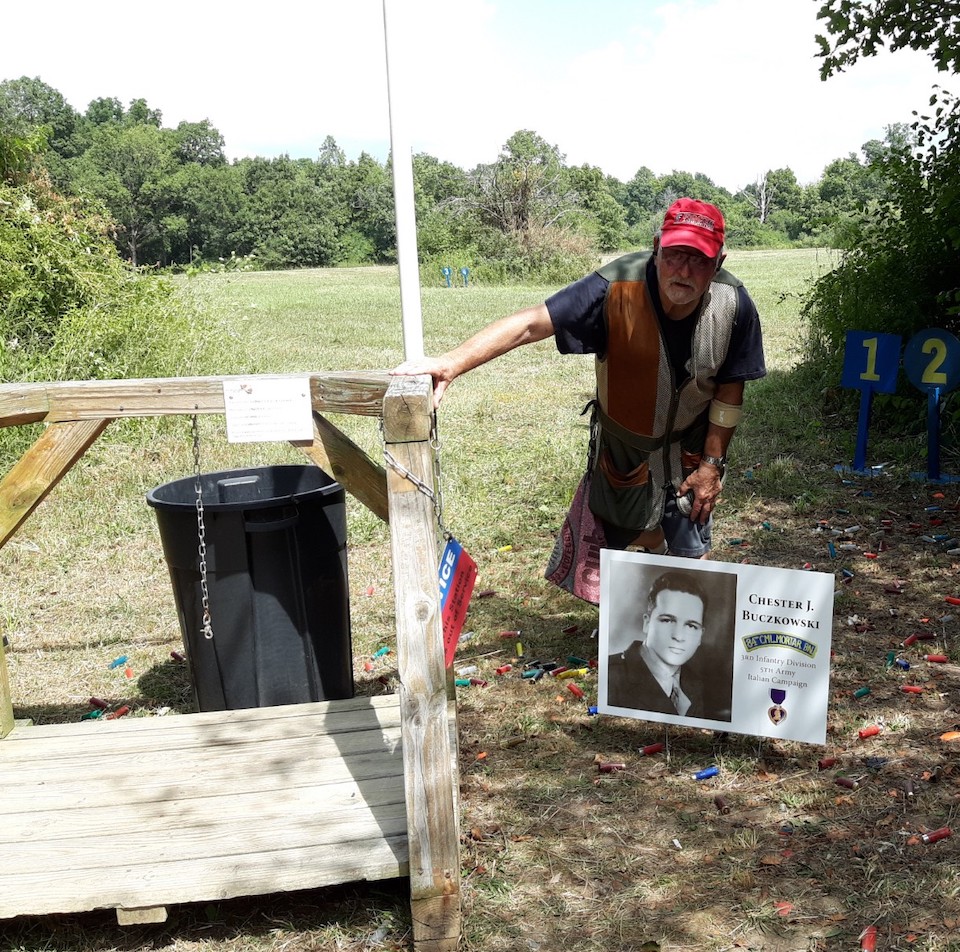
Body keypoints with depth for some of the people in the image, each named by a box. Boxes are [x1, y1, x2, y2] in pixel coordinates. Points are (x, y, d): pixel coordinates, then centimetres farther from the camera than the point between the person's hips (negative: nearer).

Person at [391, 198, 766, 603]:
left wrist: (712, 464, -11)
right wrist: (452, 363, -53)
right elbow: (530, 324, -41)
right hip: (622, 443, -1)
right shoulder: (616, 289, -34)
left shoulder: (733, 306, -25)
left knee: (691, 552, 9)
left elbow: (730, 388, -11)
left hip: (690, 446, 1)